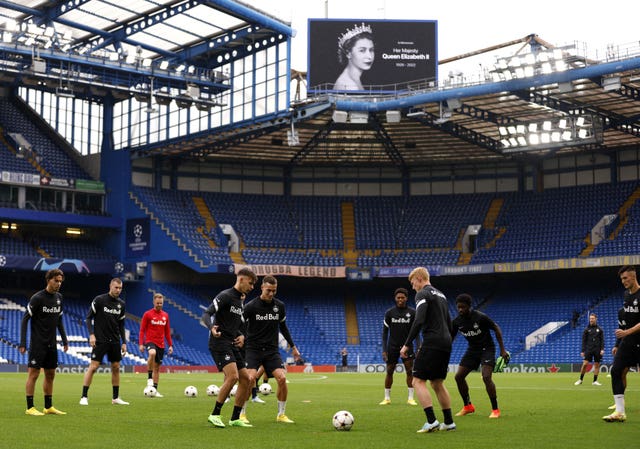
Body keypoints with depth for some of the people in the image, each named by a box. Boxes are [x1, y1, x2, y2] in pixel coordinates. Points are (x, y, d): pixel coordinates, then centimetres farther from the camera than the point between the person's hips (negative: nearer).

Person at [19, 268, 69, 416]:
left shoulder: (59, 297, 8)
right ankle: (30, 408, 1)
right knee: (33, 373, -5)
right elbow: (25, 319, -11)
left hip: (51, 343, 7)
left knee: (50, 374, 11)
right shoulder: (37, 298, -12)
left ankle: (49, 407, 19)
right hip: (37, 343, -7)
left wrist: (65, 340, 15)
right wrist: (22, 343, -17)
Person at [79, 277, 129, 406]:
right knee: (93, 366, -9)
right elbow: (89, 317, -5)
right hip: (100, 341, -5)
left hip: (115, 341, 5)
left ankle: (115, 398, 15)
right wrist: (91, 334, -16)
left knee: (116, 368, 7)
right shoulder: (99, 300, -7)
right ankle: (84, 397, -3)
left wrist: (124, 342, 10)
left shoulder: (121, 304, 8)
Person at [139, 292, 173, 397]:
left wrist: (170, 345, 12)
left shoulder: (165, 315, 11)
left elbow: (167, 332, 17)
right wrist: (141, 344, -11)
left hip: (161, 344, 5)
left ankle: (155, 390, 14)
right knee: (152, 353, -37)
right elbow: (142, 330, -2)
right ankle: (149, 378, -25)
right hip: (150, 341, -5)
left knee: (157, 367, 7)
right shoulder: (147, 314, -2)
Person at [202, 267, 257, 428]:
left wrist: (241, 336, 8)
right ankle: (215, 414, -13)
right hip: (220, 343, -9)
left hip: (233, 345, 9)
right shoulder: (225, 296, -8)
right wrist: (212, 328, -37)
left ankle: (235, 418, 12)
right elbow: (206, 314, -17)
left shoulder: (241, 301, 19)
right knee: (233, 376, -23)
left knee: (246, 379, 5)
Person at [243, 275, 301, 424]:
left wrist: (293, 346, 19)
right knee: (251, 378, -21)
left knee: (282, 378, -13)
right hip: (253, 349, -3)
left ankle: (281, 414, 3)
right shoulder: (251, 306, -9)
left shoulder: (279, 306, 4)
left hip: (272, 350, 3)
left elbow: (283, 327, 18)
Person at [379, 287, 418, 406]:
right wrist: (384, 350, -6)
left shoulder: (412, 312, -3)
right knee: (389, 371, 3)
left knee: (409, 371, -7)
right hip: (392, 346, 1)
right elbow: (385, 332, 1)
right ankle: (387, 398, 13)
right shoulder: (389, 313, -2)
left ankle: (410, 398, 1)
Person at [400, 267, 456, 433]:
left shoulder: (423, 294, -6)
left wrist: (407, 344, -16)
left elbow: (419, 321, -19)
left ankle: (431, 421, -18)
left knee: (418, 381, -7)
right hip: (446, 344, 9)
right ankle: (449, 422, 17)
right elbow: (449, 324, 24)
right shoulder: (441, 295, 22)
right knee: (437, 383, 17)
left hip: (432, 343, -9)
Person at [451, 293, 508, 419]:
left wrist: (502, 350, -12)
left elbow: (496, 329, -11)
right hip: (472, 349, 6)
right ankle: (468, 406, 19)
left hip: (487, 348, -6)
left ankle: (495, 410, -10)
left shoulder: (480, 317, -22)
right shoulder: (457, 321, -8)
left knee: (486, 377, -23)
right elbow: (450, 338, 5)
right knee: (459, 376, 0)